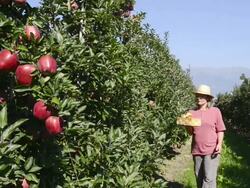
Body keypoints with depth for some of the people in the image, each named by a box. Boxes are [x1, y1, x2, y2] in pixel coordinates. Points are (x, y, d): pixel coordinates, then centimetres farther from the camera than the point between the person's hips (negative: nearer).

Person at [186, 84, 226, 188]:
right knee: (199, 178, 12)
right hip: (197, 150, 3)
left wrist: (219, 144, -12)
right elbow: (191, 132, 9)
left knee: (209, 178, -9)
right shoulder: (192, 112, 6)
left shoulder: (215, 111, -1)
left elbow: (220, 130, 2)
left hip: (211, 150, -3)